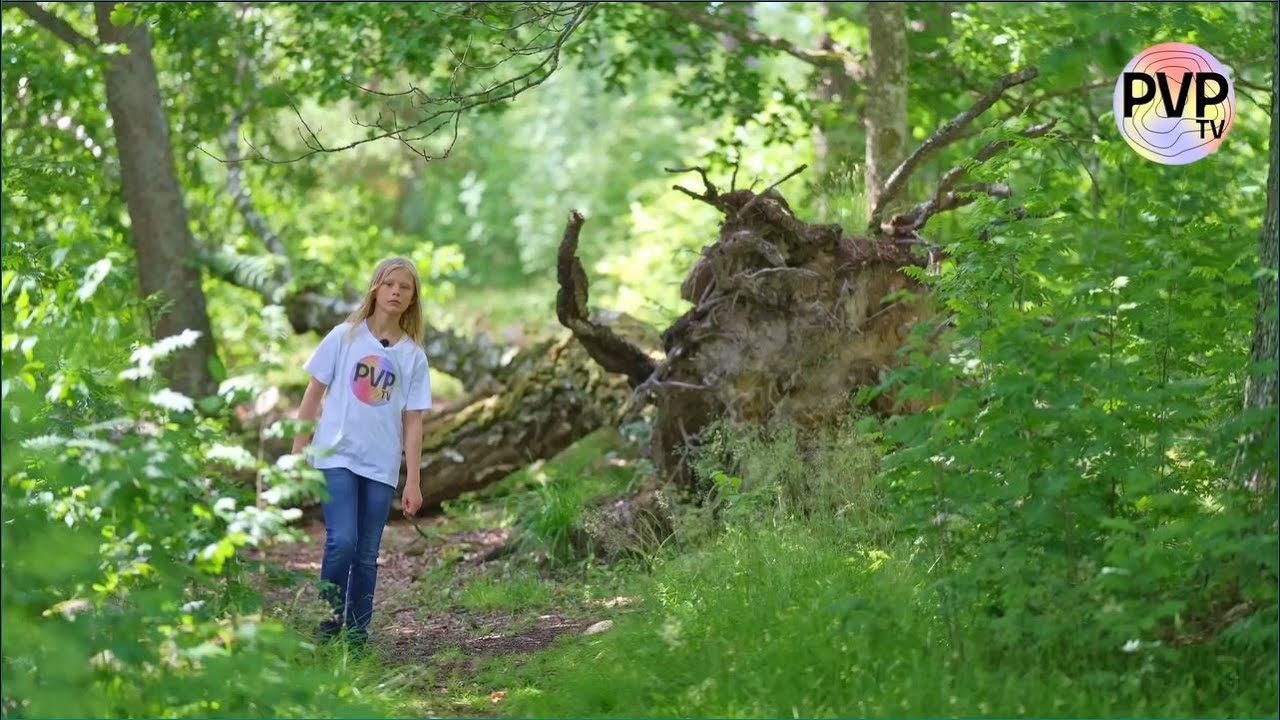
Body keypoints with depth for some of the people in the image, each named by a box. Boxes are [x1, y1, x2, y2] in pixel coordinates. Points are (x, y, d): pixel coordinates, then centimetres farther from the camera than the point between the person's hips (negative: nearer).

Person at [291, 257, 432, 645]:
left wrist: (413, 481, 3)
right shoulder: (344, 337, 2)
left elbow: (412, 421, 7)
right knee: (342, 541, -17)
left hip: (381, 467, 2)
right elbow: (313, 396, 5)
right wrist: (297, 453, 2)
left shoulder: (413, 355, 6)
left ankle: (357, 633, 15)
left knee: (367, 554, 6)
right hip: (337, 456, -2)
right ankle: (327, 621, 2)